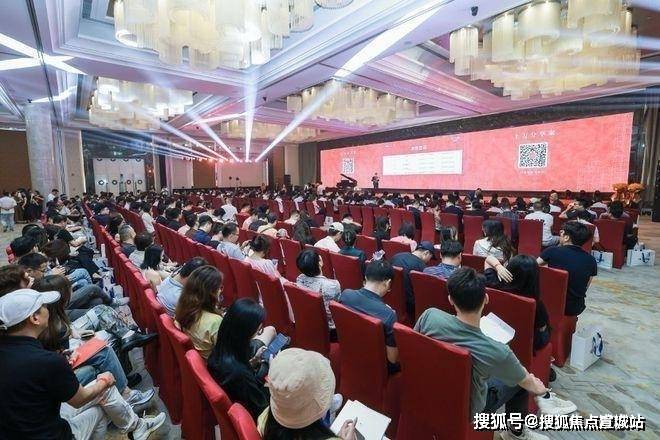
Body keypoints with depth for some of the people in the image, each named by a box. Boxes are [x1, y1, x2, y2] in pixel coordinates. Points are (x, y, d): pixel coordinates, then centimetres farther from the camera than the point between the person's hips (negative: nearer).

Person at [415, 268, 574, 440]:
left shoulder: (429, 315, -30)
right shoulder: (497, 351, -34)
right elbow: (526, 382, -10)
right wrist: (538, 388, 15)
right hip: (464, 410, -3)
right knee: (521, 382, 20)